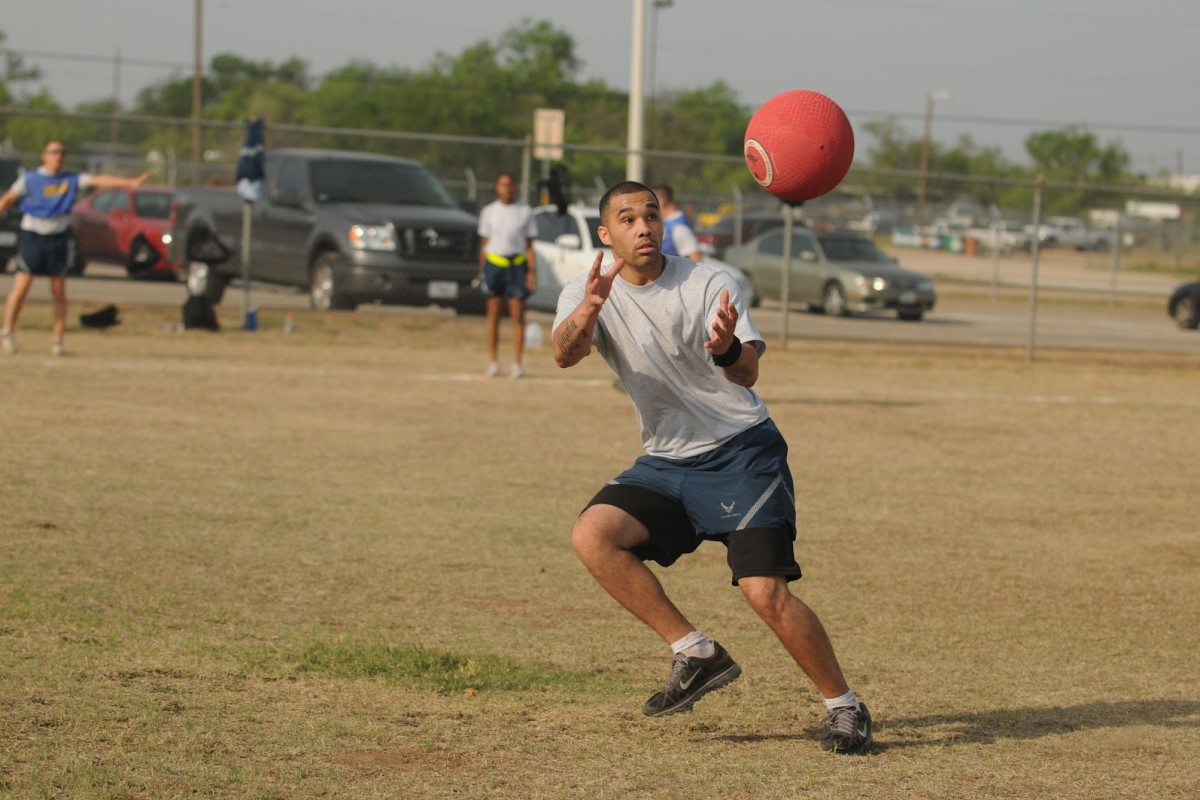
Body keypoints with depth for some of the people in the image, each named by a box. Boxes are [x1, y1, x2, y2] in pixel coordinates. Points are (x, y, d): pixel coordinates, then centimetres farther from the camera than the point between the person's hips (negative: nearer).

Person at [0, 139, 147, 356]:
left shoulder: (72, 180, 2)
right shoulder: (30, 179, -1)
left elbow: (99, 181, -8)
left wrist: (129, 183, -19)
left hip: (59, 239, 2)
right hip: (32, 236, -2)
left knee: (59, 293, 1)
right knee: (21, 287, -8)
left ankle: (57, 340, 9)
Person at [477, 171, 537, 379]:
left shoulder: (525, 211, 5)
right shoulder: (489, 212, 7)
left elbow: (529, 245, 5)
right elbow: (485, 243, 10)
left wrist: (532, 271, -3)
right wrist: (482, 269, 4)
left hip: (518, 264, -1)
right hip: (494, 262, 1)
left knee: (518, 315, -5)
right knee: (494, 313, 2)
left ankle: (517, 363, -3)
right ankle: (494, 362, 8)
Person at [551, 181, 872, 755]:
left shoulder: (708, 286, -11)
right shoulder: (586, 293, -2)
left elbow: (748, 374, -24)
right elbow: (565, 354, -24)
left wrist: (729, 351, -49)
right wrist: (588, 310, -46)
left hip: (742, 453, -4)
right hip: (665, 463, 4)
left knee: (766, 593, -17)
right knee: (591, 535, -20)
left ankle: (843, 706, 3)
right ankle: (696, 655, -8)